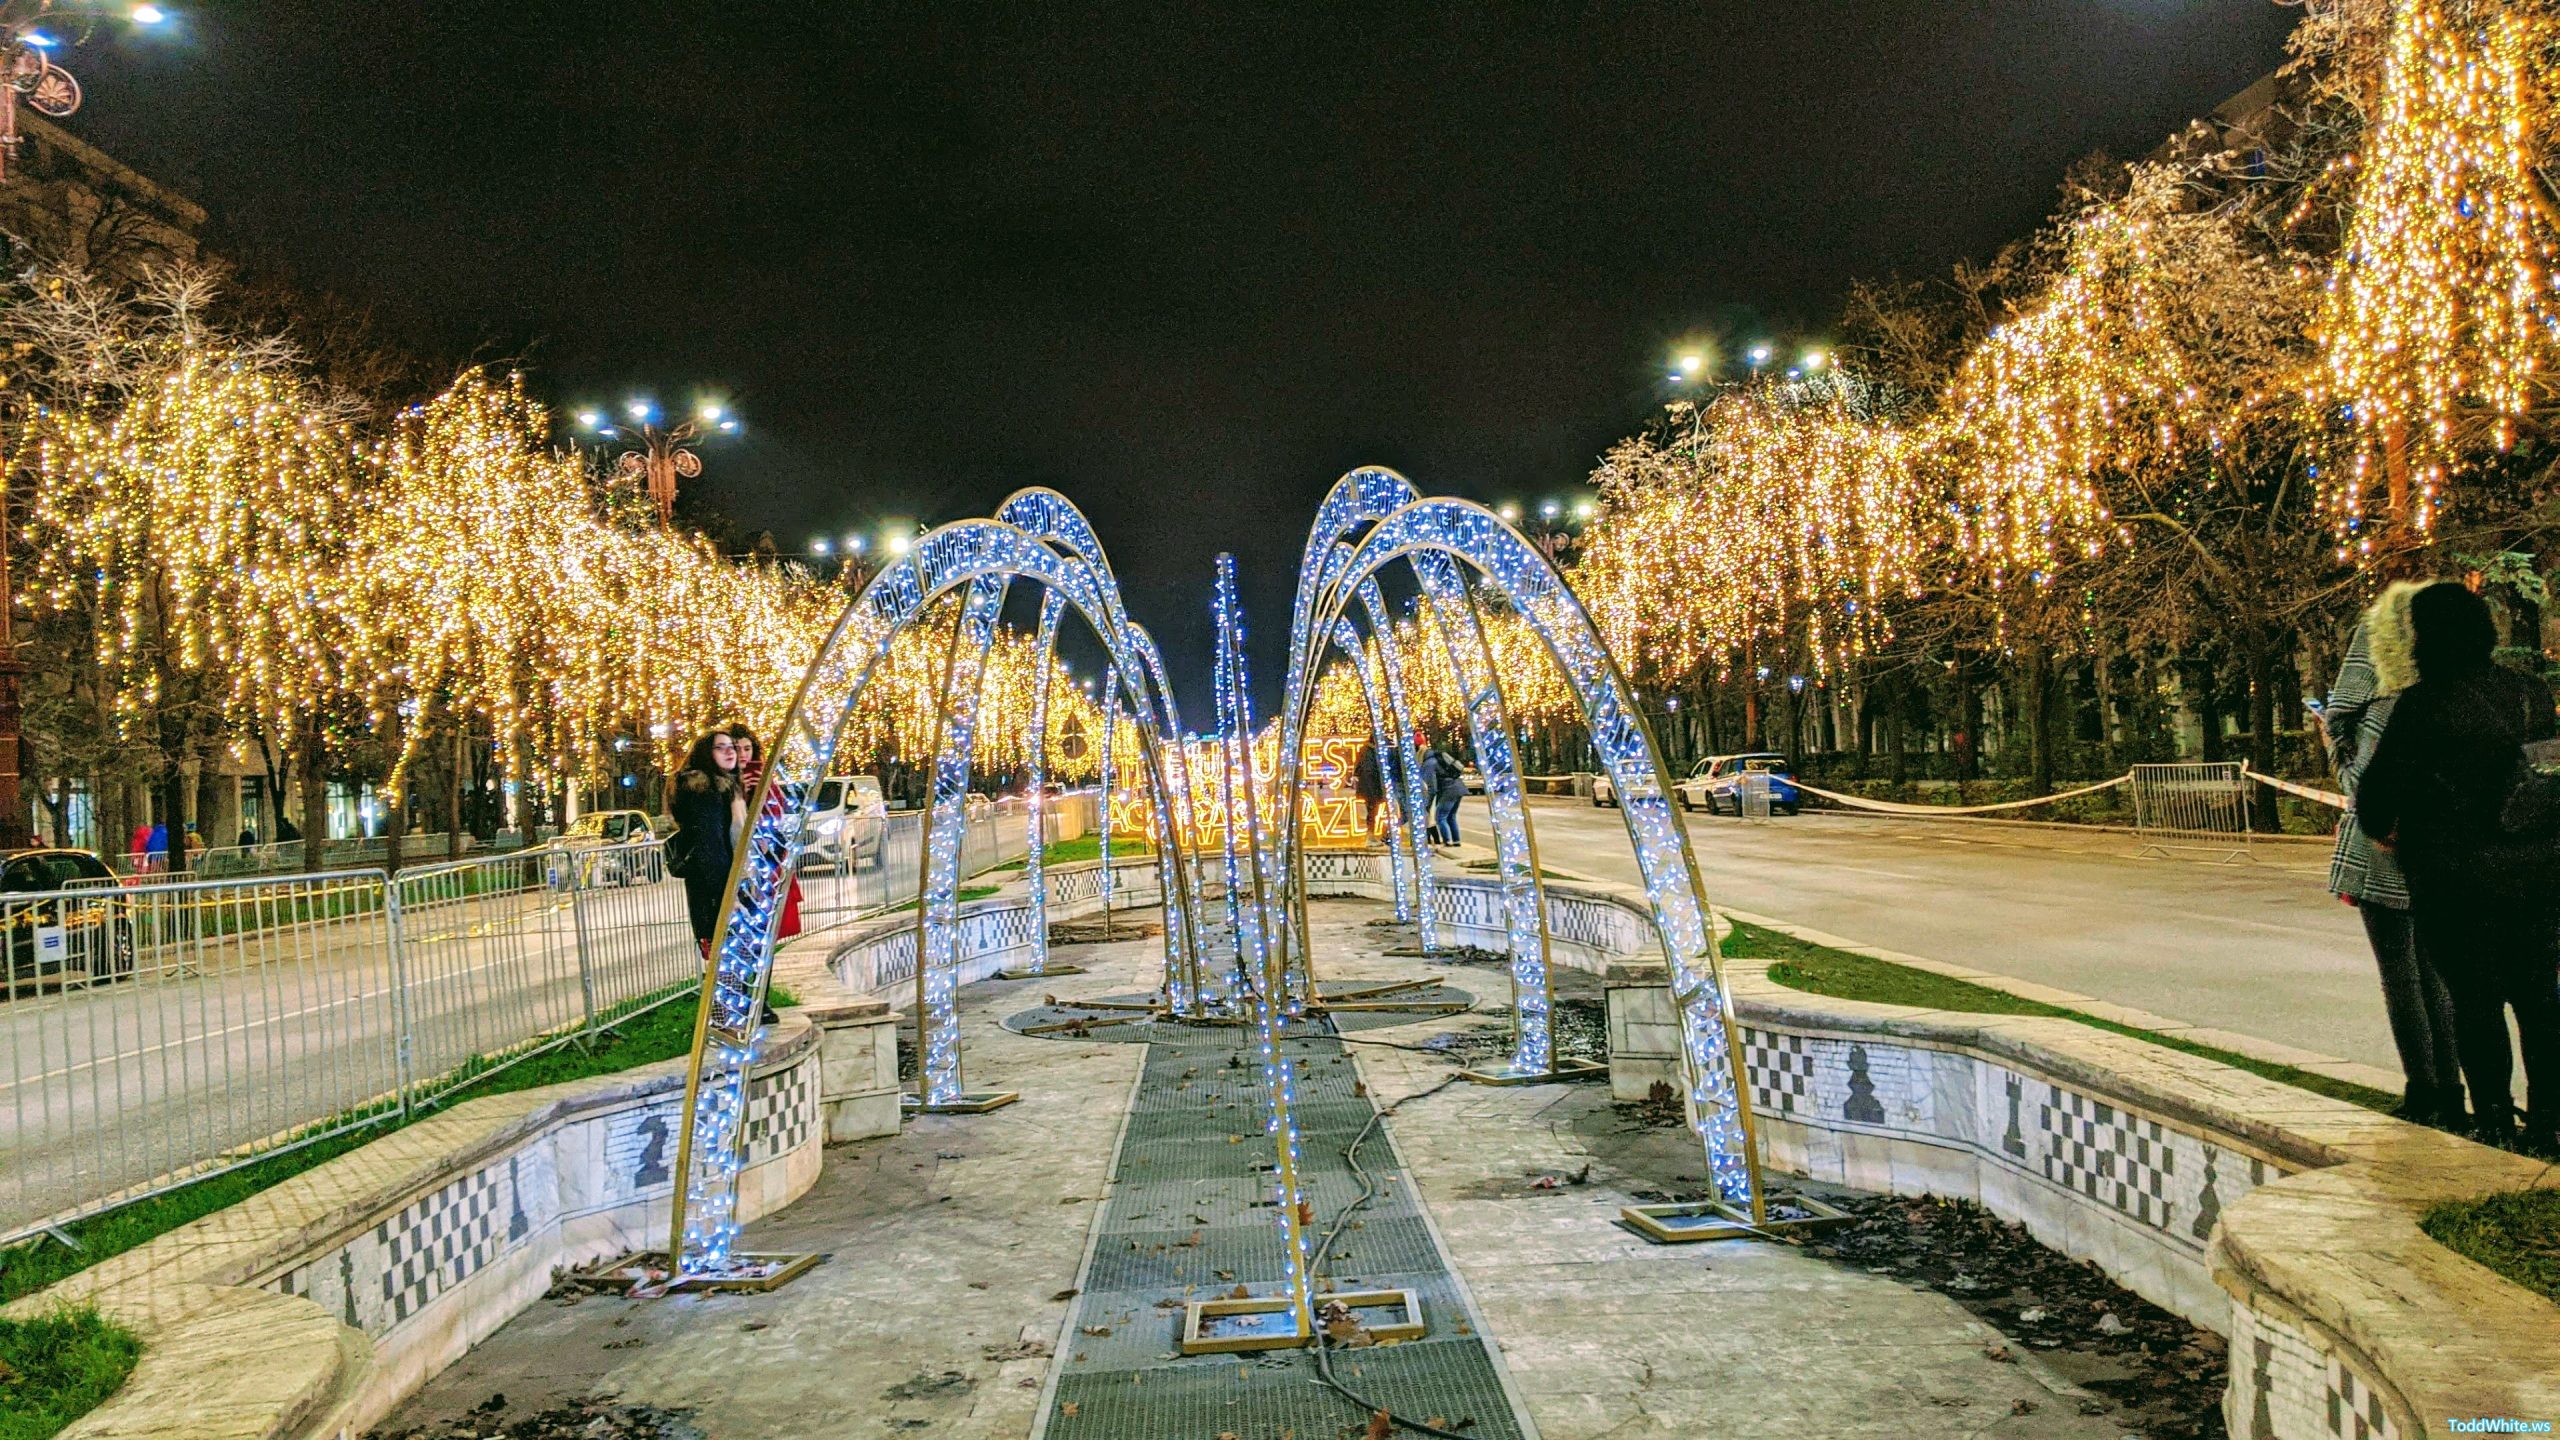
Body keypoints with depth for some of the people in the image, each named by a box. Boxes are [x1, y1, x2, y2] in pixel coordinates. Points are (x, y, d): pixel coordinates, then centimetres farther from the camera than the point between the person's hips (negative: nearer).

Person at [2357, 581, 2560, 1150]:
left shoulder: (2423, 704, -15)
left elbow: (2378, 789, -12)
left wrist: (2381, 829, 9)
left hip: (2456, 884, -5)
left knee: (2475, 1003, 5)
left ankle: (2494, 1122, 11)